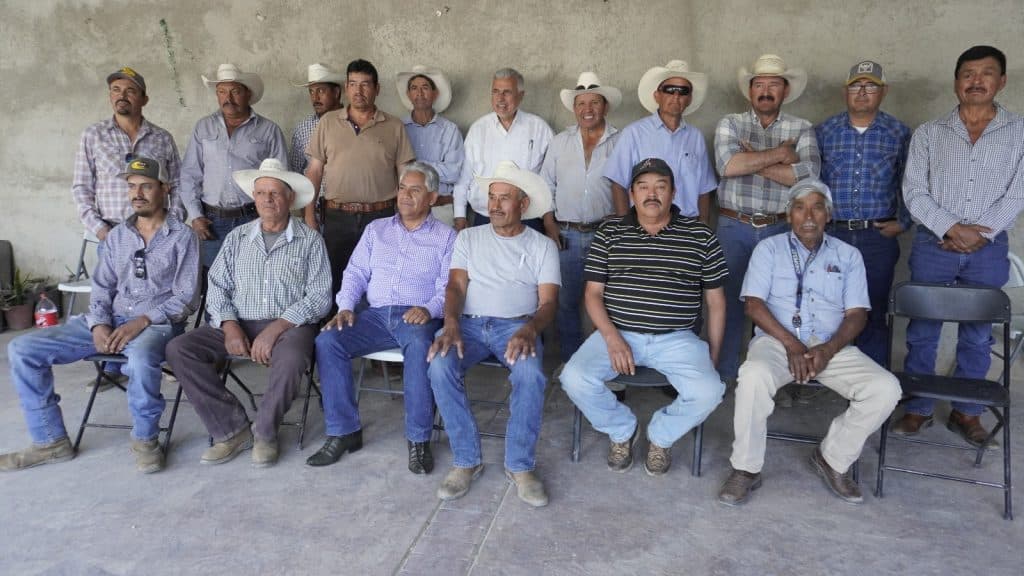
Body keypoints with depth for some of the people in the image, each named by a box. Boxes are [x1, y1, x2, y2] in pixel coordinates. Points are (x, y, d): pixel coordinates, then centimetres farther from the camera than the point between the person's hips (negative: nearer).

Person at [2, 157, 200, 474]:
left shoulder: (182, 237, -2)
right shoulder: (117, 236, 16)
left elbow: (185, 299, -8)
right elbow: (101, 288, 13)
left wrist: (142, 322, -21)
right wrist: (99, 325, -7)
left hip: (157, 323, -6)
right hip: (110, 321, 6)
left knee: (141, 358, -42)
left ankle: (145, 439, -16)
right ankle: (50, 441, 2)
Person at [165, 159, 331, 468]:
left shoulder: (310, 240, 3)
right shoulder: (237, 237, 15)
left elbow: (319, 297, -6)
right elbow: (217, 287, 10)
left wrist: (275, 329, -18)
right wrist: (230, 325, -10)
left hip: (289, 325, -4)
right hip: (238, 324, 4)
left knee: (291, 358, -37)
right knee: (178, 349, -17)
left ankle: (264, 432, -9)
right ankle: (233, 429, -11)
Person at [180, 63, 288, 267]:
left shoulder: (269, 130, 4)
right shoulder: (203, 127, 11)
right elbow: (189, 175, 11)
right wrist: (195, 216, 2)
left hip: (253, 220, -2)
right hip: (212, 221, 2)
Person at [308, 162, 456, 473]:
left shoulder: (445, 236, 10)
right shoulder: (376, 229, 22)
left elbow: (449, 286, -1)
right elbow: (356, 272, 17)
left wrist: (429, 309, -21)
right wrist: (345, 306, 0)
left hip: (418, 316, -4)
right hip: (376, 315, 4)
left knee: (420, 346, -38)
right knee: (327, 341, -22)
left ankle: (418, 439, -24)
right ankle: (344, 432, -12)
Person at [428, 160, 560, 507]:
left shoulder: (543, 246, 10)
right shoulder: (468, 238, 16)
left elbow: (548, 302, 0)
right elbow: (456, 286, 4)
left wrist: (529, 330, -23)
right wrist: (451, 325, -18)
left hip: (517, 326, -1)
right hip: (470, 322, 2)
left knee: (531, 374, -34)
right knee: (440, 365, -30)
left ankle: (520, 466, -14)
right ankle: (466, 461, -14)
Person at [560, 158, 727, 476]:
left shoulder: (700, 236, 4)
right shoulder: (610, 233, 5)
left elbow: (716, 300, 9)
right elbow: (593, 293, 3)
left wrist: (713, 354, 6)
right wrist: (612, 338, -12)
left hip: (677, 339, 0)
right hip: (617, 333, 1)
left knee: (708, 392, -25)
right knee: (574, 378, -23)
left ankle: (661, 435, 10)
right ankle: (622, 429, 9)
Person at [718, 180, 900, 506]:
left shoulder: (848, 256, 15)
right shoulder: (769, 248, 9)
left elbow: (856, 314, 6)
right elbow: (753, 304, -2)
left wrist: (827, 350, -13)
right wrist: (792, 344, -15)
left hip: (833, 348, 3)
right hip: (777, 341, -3)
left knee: (886, 389, -21)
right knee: (755, 376, -36)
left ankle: (833, 460, 1)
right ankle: (746, 469, -18)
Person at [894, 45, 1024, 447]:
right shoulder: (928, 134, 6)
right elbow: (914, 193, -2)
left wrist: (980, 234, -13)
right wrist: (954, 229, -13)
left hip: (988, 250, 1)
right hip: (932, 246, 0)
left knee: (977, 336, 9)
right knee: (922, 332, 4)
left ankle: (967, 413, 22)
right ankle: (918, 409, 16)